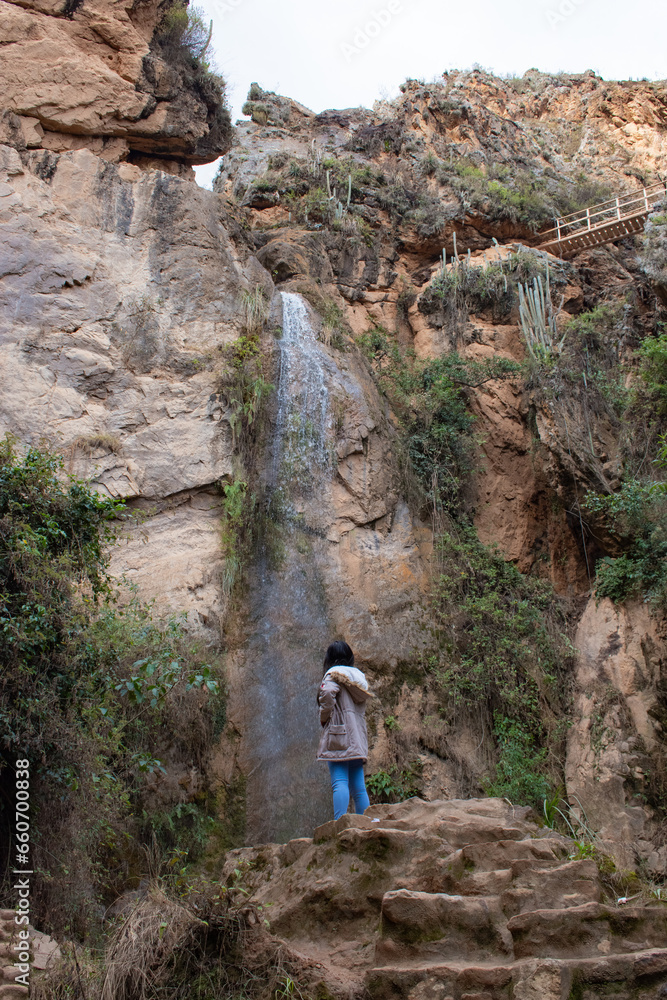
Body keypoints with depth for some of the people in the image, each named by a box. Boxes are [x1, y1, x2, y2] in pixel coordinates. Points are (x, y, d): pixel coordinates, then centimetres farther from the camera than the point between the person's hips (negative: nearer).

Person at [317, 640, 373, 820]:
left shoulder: (334, 673, -1)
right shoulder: (359, 676, 20)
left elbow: (328, 692, -20)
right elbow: (362, 707, 18)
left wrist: (324, 718, -7)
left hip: (339, 733, -7)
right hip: (358, 737, 7)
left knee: (340, 782, -13)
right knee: (358, 786, 7)